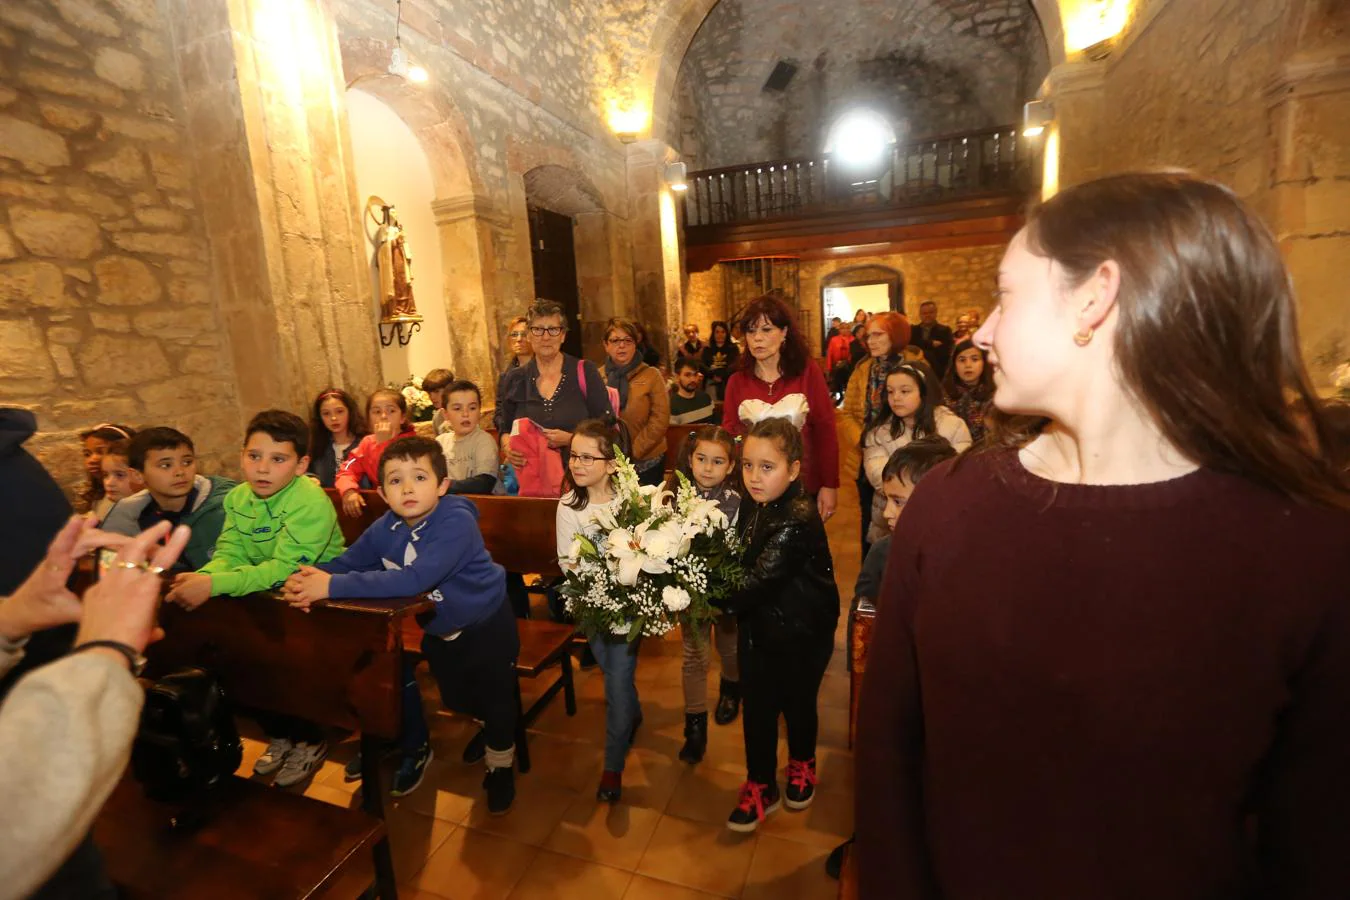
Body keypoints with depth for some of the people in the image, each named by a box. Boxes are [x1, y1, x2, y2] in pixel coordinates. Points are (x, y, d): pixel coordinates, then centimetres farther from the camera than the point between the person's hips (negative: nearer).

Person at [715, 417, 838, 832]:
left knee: (797, 703, 19)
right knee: (756, 705, 14)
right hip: (757, 625, 5)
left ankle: (802, 763, 49)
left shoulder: (799, 520, -30)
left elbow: (759, 579, -30)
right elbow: (739, 563, 6)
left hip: (800, 630, -5)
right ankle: (761, 785, 36)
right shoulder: (751, 507, -5)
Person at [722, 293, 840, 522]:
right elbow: (728, 434, 0)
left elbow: (826, 431, -4)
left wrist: (830, 485, -6)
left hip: (802, 488, -1)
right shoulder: (737, 381, 1)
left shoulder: (808, 373, -5)